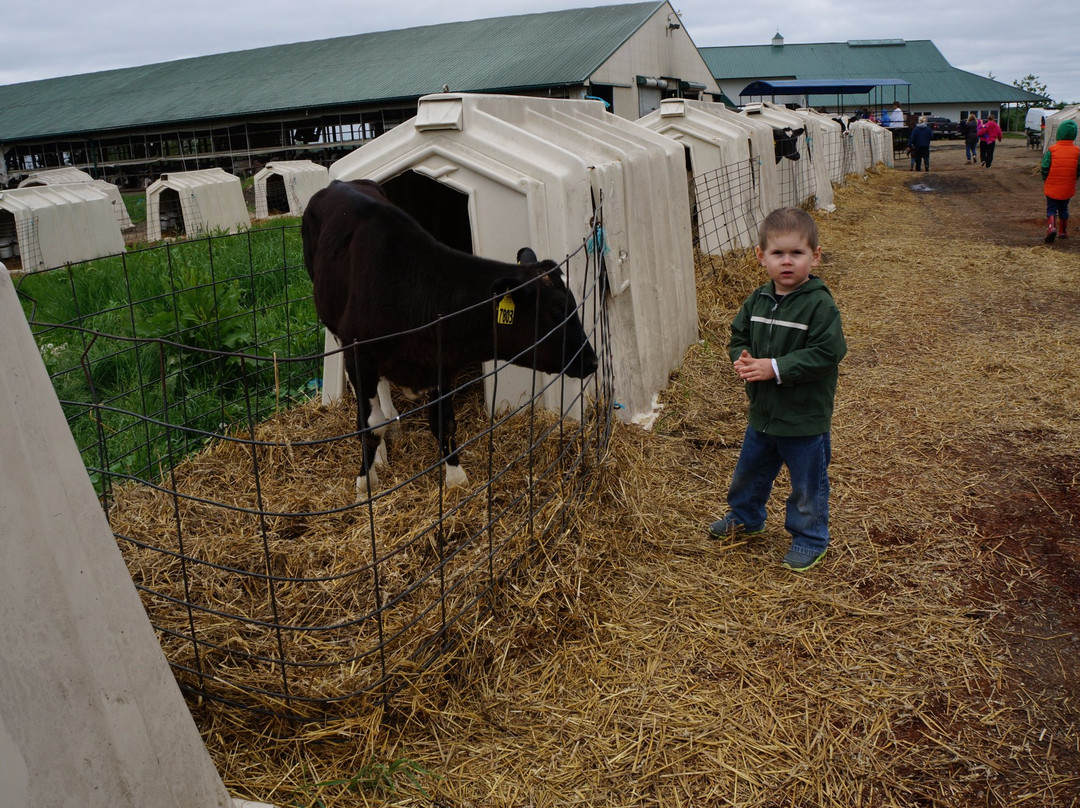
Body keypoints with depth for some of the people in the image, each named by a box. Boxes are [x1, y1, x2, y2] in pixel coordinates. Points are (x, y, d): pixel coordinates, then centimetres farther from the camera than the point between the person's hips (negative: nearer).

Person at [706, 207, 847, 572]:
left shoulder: (820, 305, -18)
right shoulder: (758, 300, 0)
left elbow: (825, 353, -24)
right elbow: (738, 336, 11)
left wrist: (775, 368, -27)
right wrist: (742, 360, -11)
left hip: (805, 417, -6)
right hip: (762, 411, 6)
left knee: (807, 481, 11)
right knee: (750, 469, 23)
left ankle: (810, 538, 31)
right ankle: (745, 517, 48)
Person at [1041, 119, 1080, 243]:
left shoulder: (1052, 150, -12)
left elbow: (1045, 168, -10)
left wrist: (1046, 180, 7)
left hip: (1052, 187, -3)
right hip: (1068, 188, 3)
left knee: (1051, 209, 5)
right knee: (1063, 209, 21)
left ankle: (1051, 227, -21)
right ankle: (1063, 231, 29)